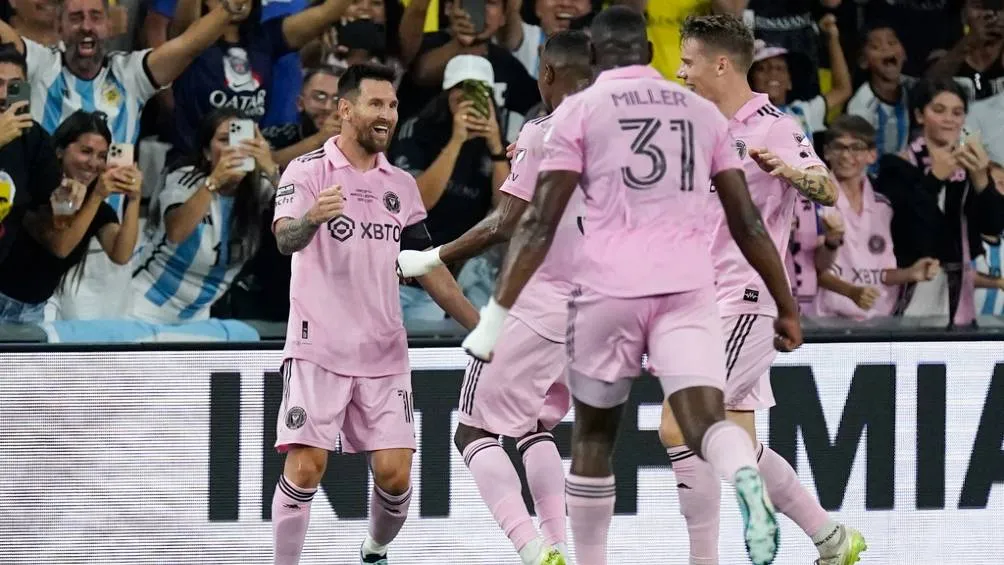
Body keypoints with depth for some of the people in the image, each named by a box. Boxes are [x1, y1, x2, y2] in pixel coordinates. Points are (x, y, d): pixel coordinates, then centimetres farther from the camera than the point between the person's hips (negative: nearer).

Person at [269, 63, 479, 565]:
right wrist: (311, 218, -45)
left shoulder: (401, 185, 12)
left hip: (383, 354, 4)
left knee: (394, 473, -2)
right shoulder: (307, 171, -5)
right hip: (319, 348, -4)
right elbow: (286, 238, -22)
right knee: (305, 468, -13)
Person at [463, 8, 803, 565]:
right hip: (688, 288, 1)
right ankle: (746, 480, -46)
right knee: (707, 421, -11)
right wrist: (787, 306, 23)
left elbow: (540, 224, -2)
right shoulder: (702, 111, 16)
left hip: (609, 288, -1)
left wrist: (497, 315, -2)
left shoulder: (579, 110, 6)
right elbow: (749, 224, 15)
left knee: (593, 435, 16)